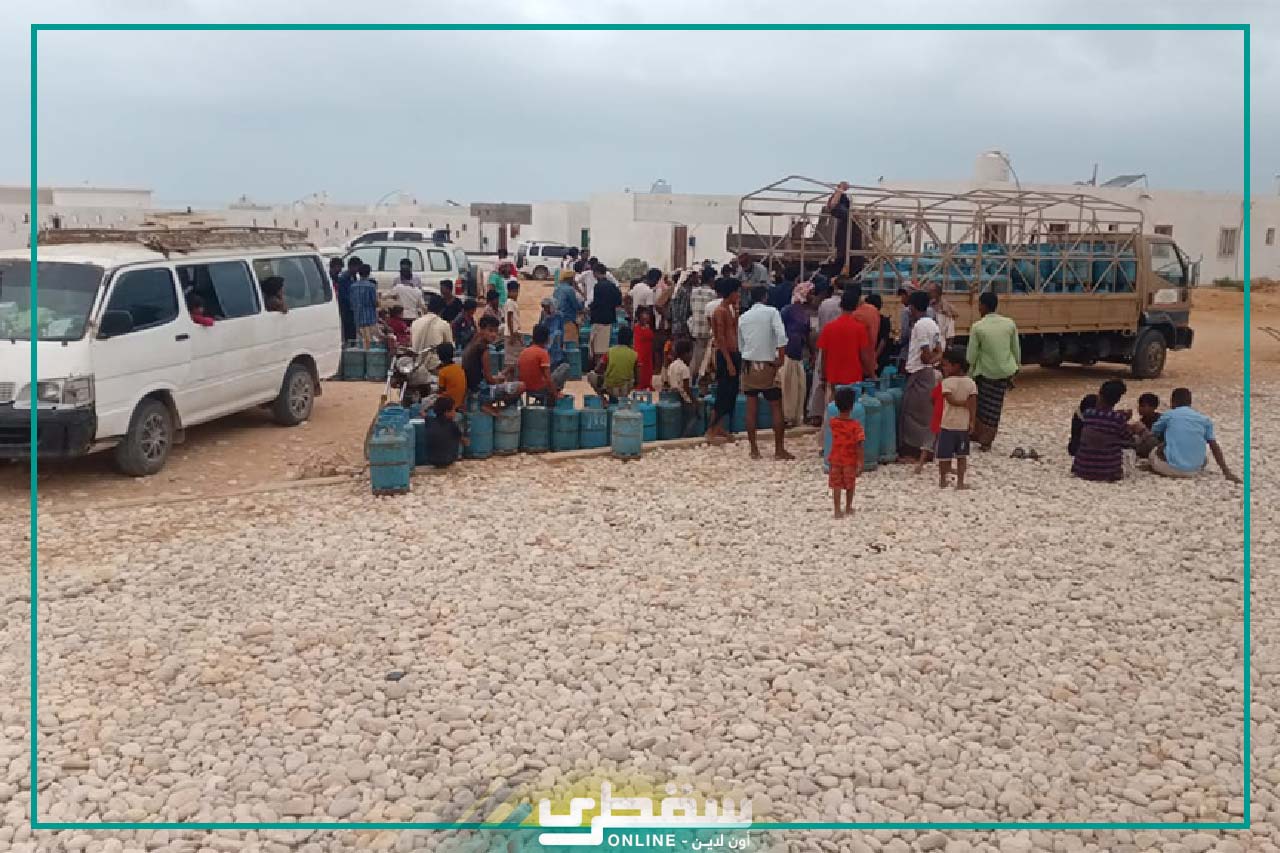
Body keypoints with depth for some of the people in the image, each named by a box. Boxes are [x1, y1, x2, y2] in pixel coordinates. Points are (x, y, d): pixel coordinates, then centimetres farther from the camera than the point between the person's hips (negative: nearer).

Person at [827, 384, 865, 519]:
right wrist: (860, 461, -13)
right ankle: (848, 508, 29)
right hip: (850, 460, -2)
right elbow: (859, 445, -18)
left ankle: (837, 511, 6)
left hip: (835, 459, 2)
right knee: (850, 486, 17)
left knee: (836, 486, 8)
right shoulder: (855, 425, -19)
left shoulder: (833, 422, -9)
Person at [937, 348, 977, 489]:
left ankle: (943, 480, 15)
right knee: (962, 456, 10)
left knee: (944, 455, 8)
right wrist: (972, 421, -3)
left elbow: (951, 400, -20)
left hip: (947, 424, -3)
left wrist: (963, 403, -6)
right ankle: (960, 482, 10)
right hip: (963, 424, 3)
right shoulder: (971, 383, -2)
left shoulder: (946, 382, -12)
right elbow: (973, 404, -6)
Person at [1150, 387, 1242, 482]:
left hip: (1172, 468, -2)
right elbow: (1215, 447, 6)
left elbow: (1154, 432, 21)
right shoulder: (1204, 419, 11)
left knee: (1153, 453, 28)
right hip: (1194, 471, 2)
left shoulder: (1168, 415, 5)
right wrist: (1227, 473, 6)